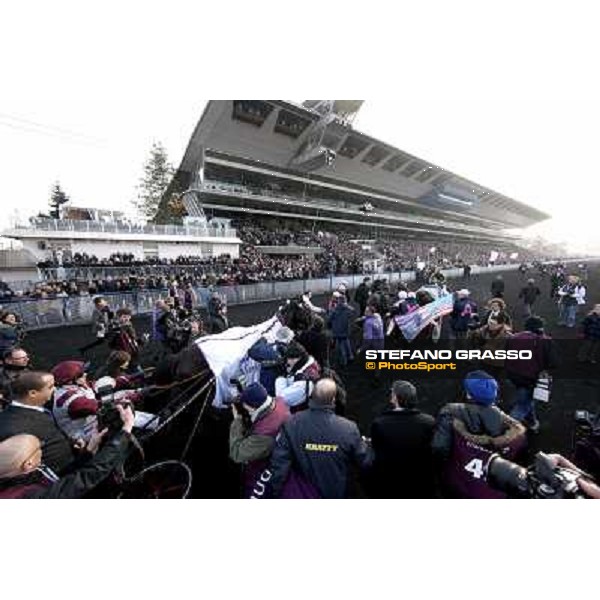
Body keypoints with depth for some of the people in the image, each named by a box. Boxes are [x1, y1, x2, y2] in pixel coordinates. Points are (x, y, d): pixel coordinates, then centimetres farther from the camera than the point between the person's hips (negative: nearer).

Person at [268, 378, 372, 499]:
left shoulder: (292, 424, -28)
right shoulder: (348, 429, -29)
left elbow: (279, 463, -22)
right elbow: (365, 461, -13)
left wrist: (275, 492, -7)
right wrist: (365, 443, 7)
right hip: (336, 493, 0)